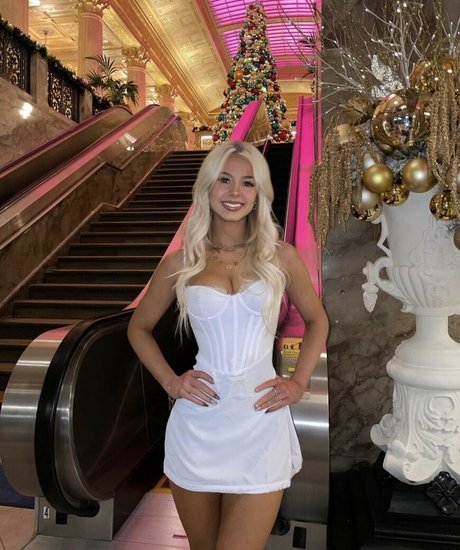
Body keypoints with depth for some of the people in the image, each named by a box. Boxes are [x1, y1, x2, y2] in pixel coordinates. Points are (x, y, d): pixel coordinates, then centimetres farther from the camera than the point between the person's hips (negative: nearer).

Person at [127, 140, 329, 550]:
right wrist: (170, 381, 0)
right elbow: (139, 328, 12)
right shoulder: (181, 262, -1)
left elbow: (316, 321, 13)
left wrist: (299, 383, 3)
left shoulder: (281, 256, 0)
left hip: (259, 422, -1)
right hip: (197, 424, 1)